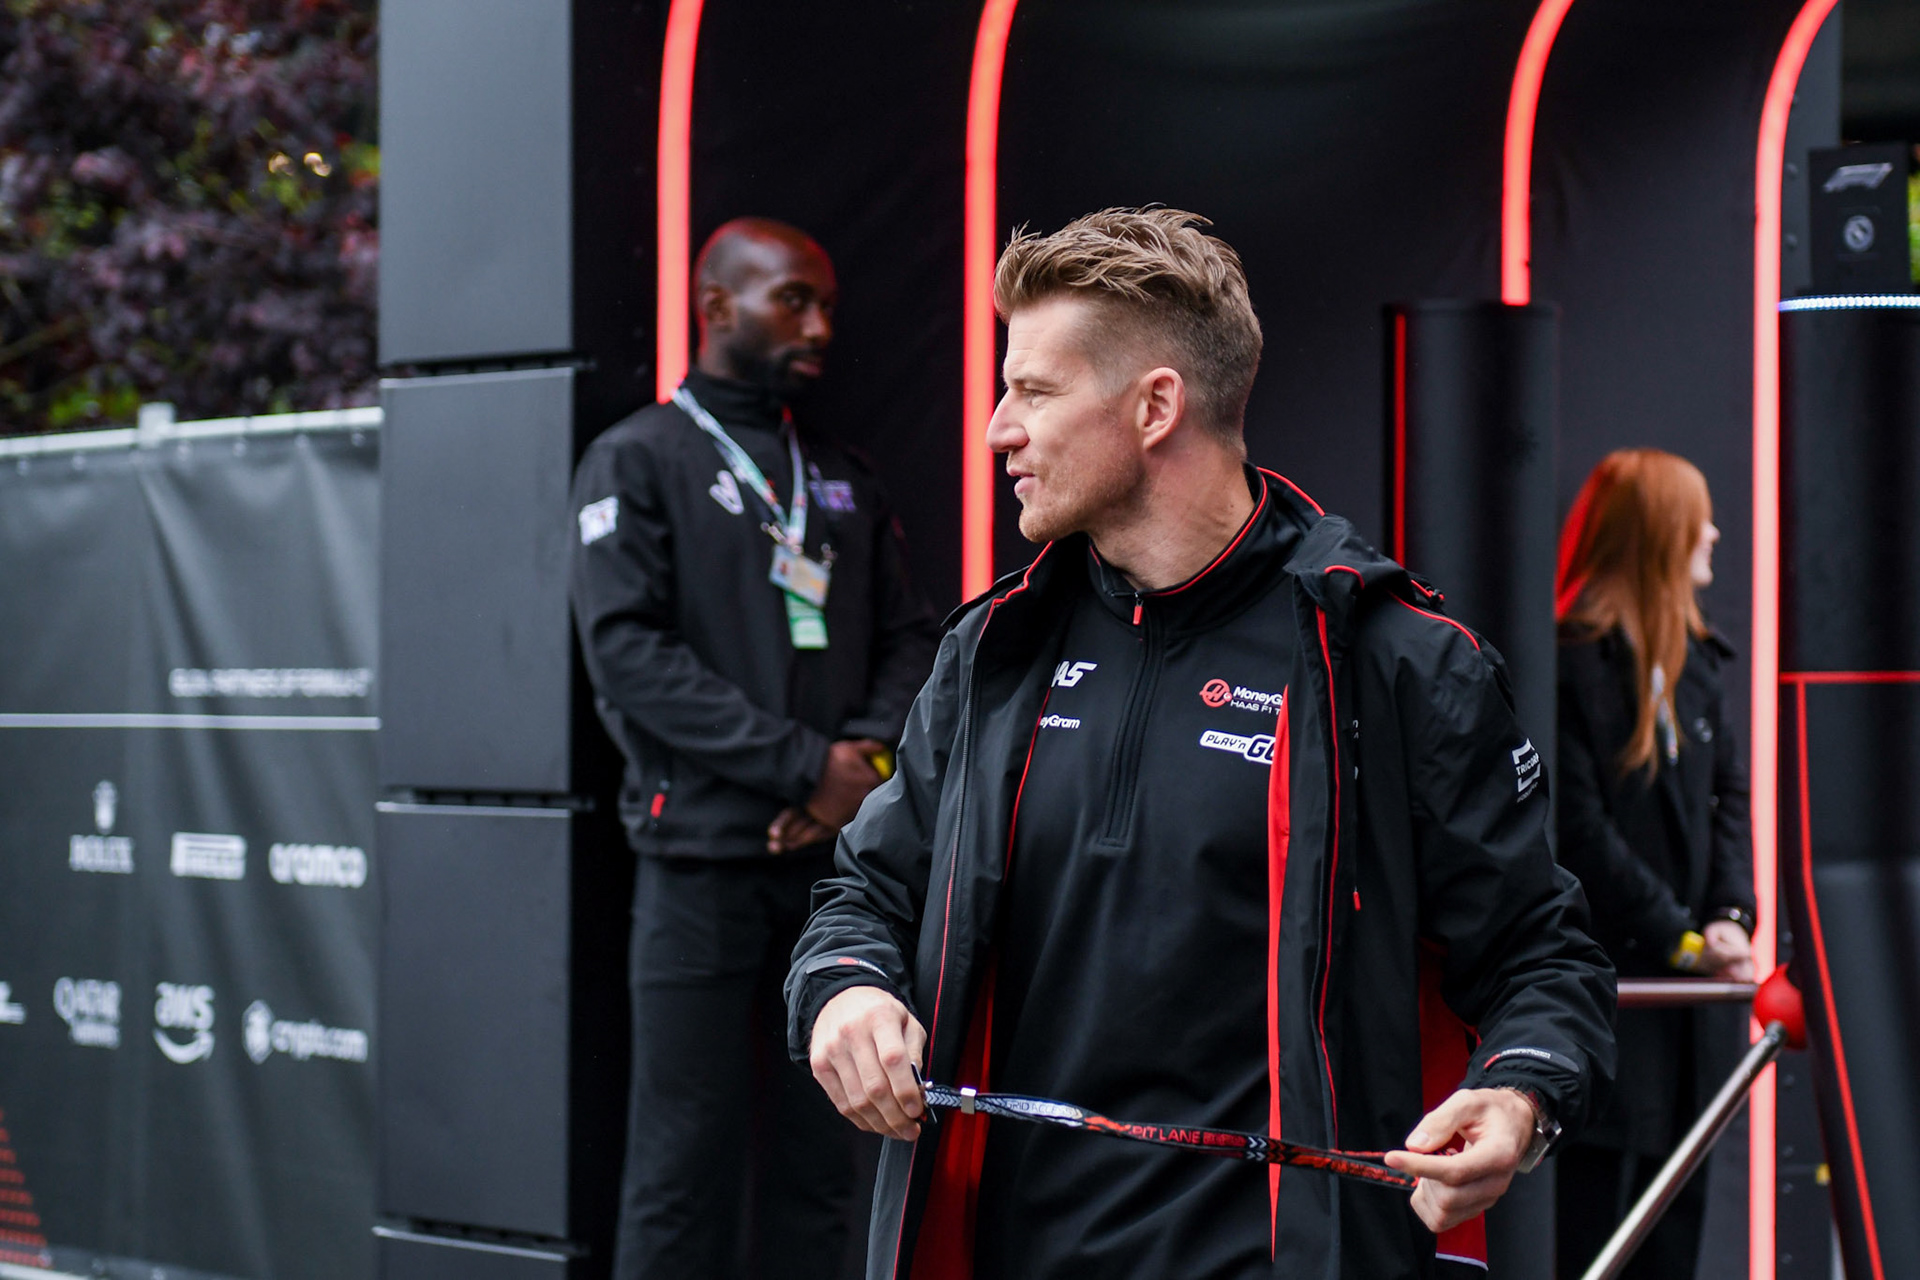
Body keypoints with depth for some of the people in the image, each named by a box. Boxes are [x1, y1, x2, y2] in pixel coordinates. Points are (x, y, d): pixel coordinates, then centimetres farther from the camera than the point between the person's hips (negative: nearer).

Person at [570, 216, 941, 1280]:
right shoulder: (640, 461, 2)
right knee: (686, 1165, -5)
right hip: (705, 855, -5)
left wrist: (869, 755, -9)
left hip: (834, 852, 5)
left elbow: (909, 638, 14)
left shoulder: (845, 481, 19)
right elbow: (629, 652, -10)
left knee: (816, 1162, 6)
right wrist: (806, 763, -15)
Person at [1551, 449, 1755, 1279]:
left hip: (1686, 994, 8)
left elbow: (1727, 795, 14)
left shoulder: (1693, 658, 13)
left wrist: (1732, 915, -2)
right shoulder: (1570, 664, -14)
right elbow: (1581, 835, -17)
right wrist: (1682, 939, -14)